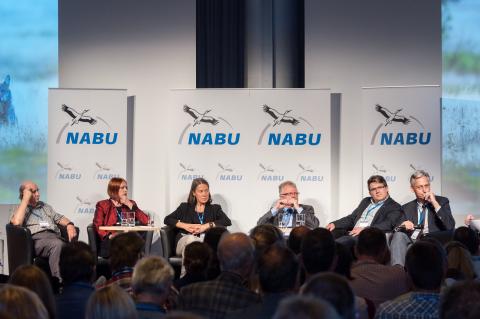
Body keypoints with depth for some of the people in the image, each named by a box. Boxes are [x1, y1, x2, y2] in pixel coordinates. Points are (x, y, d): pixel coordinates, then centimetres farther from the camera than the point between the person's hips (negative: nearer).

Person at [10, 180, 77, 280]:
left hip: (54, 235, 5)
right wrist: (26, 199, 0)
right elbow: (17, 222, -6)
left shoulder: (45, 206, 33)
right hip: (36, 238, -5)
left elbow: (59, 218, 25)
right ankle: (59, 281, -43)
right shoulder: (20, 209, 16)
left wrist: (69, 225, 1)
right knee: (57, 244, -39)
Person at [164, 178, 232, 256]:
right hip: (184, 241, 0)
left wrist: (207, 225, -8)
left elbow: (227, 221, 5)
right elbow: (167, 220, 15)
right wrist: (185, 226, -2)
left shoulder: (215, 208, 23)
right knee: (191, 238, -38)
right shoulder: (185, 207, 24)